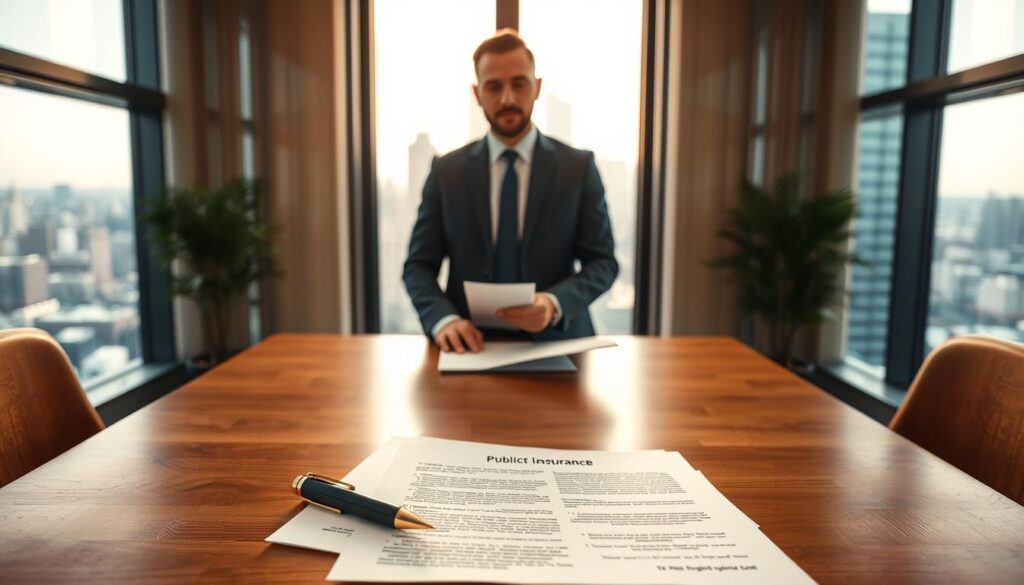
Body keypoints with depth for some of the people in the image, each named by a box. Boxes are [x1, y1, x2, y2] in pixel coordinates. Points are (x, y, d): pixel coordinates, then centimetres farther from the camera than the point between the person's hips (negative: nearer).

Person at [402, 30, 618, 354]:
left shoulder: (579, 166, 3)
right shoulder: (446, 171, 5)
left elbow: (603, 261, 2)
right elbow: (418, 265, 4)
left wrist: (555, 304, -17)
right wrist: (444, 319, -16)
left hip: (555, 342, -1)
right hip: (472, 343, 1)